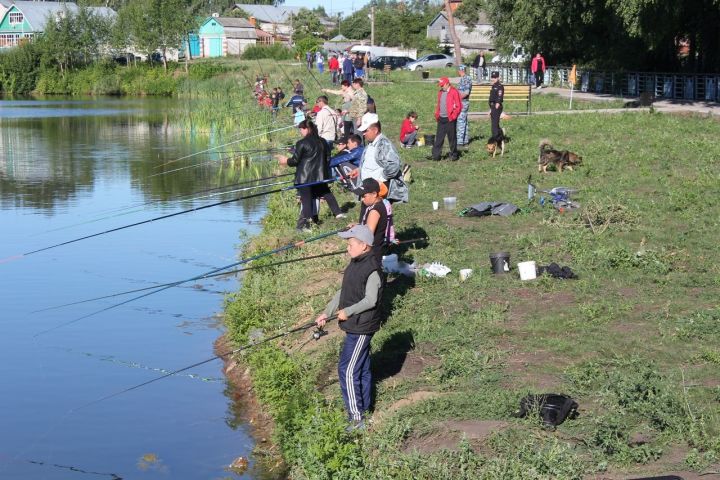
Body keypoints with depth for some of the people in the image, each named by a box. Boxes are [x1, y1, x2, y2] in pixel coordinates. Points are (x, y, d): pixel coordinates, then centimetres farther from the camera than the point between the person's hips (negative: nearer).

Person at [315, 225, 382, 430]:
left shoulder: (371, 270, -21)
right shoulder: (355, 264, 9)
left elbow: (370, 300, -24)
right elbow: (343, 292, 15)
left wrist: (348, 311, -18)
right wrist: (327, 313, 11)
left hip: (361, 328, -10)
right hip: (354, 326, 10)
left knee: (347, 370, -9)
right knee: (362, 368, 18)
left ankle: (356, 418, -4)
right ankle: (363, 408, 30)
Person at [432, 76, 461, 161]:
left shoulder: (454, 92, -9)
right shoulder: (440, 92, 13)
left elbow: (458, 106, -10)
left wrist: (453, 116, -12)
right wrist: (437, 115, 10)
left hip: (450, 119, -6)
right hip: (441, 119, 6)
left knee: (452, 137, 2)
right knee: (439, 138, 4)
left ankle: (454, 155, 13)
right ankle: (436, 155, 5)